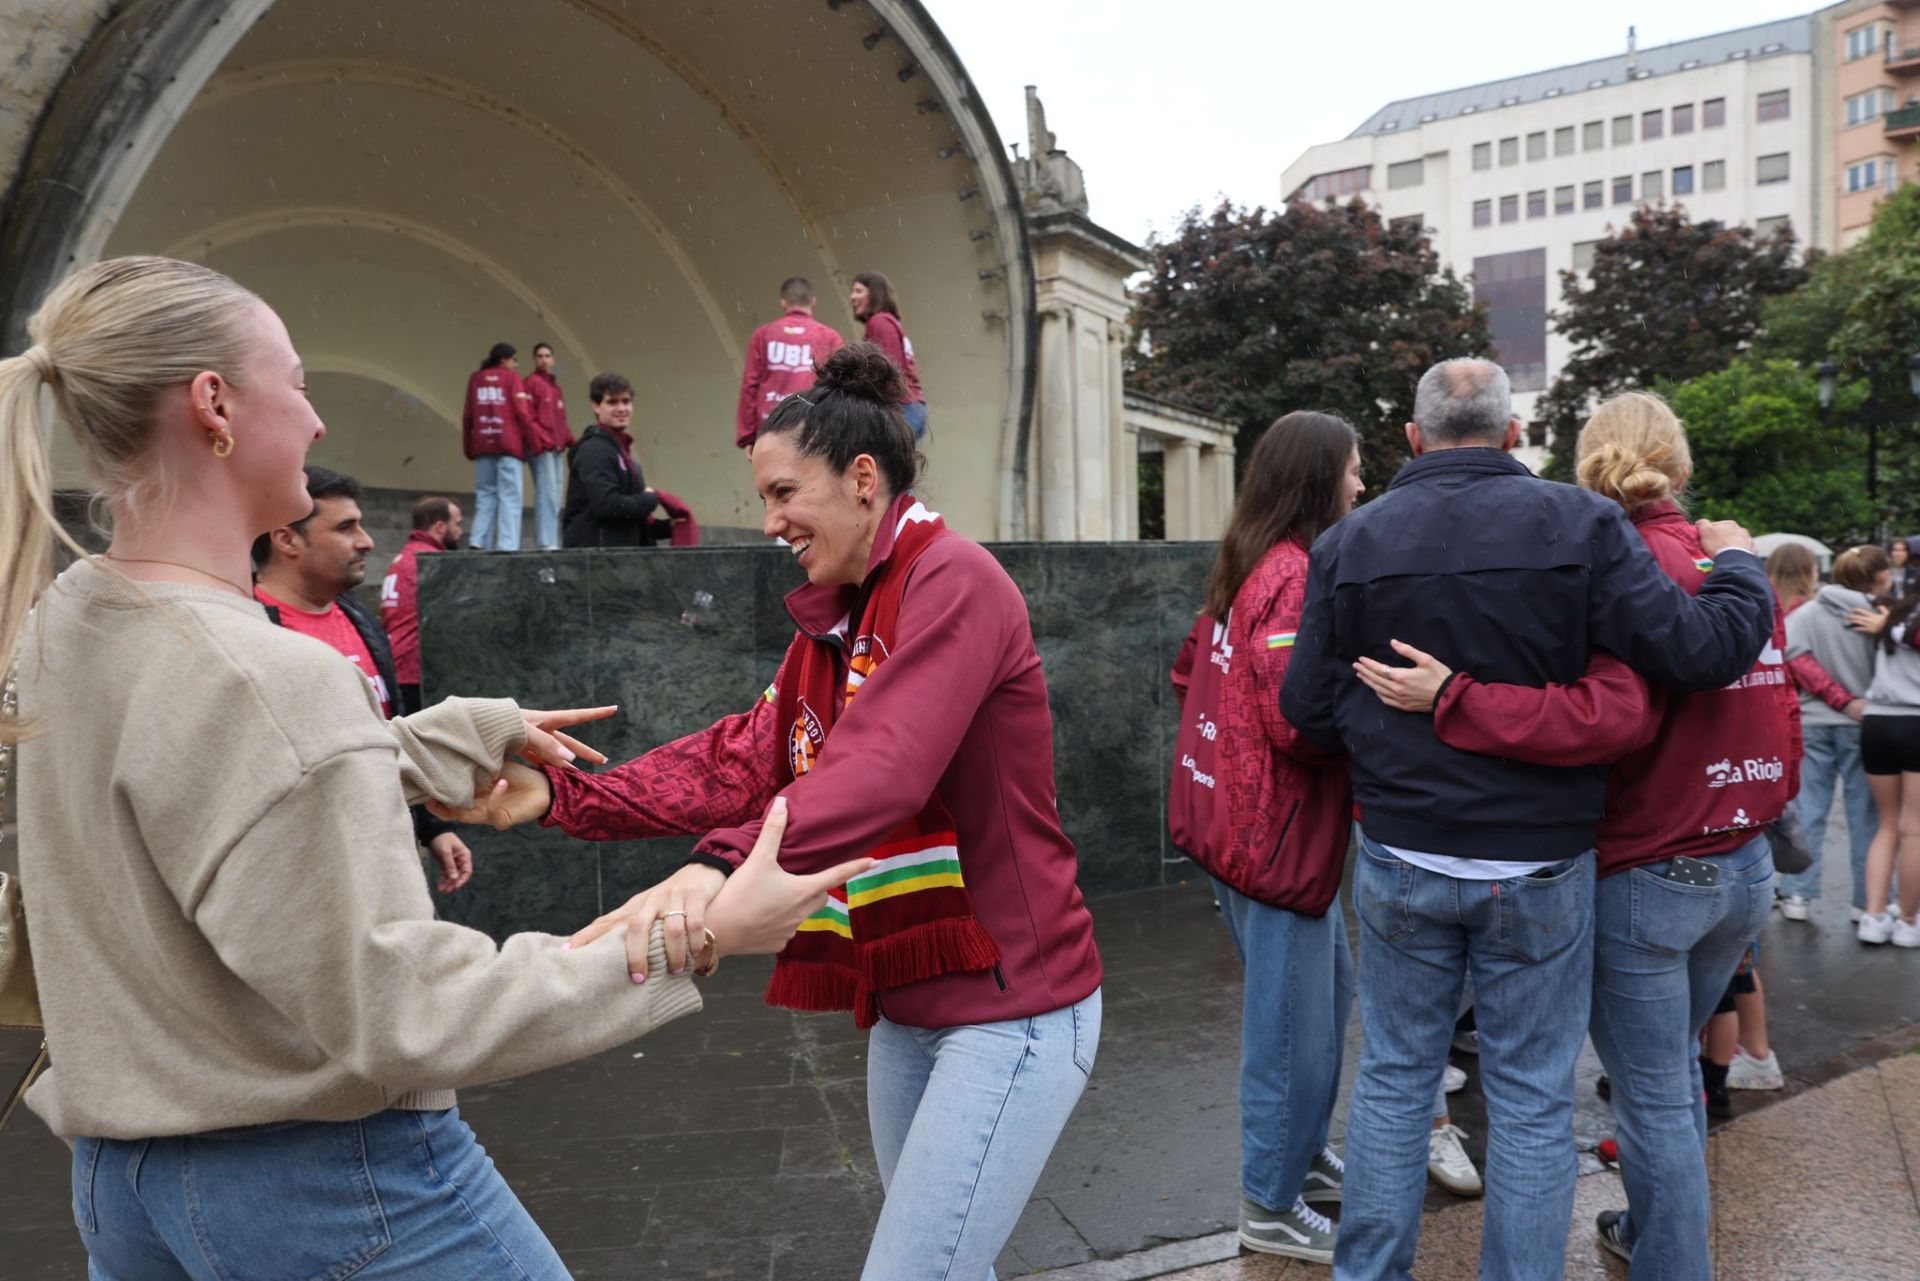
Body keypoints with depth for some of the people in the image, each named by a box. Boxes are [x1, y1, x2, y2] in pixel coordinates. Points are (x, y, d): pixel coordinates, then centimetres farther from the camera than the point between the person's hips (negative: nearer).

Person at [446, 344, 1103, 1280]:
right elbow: (739, 758, 1)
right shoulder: (832, 622, 12)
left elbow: (881, 770, -31)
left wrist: (722, 865, -45)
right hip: (906, 1004, 9)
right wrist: (559, 796, -9)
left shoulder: (954, 581, -16)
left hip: (1009, 1008, -8)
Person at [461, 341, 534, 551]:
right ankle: (507, 545, -13)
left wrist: (468, 446, 17)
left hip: (482, 446, 4)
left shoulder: (475, 378, 14)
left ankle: (479, 543, -1)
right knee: (509, 497, -4)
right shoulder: (511, 377, 4)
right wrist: (531, 441, 1)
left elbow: (467, 415, 12)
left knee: (485, 496, 9)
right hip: (508, 444, -4)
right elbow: (522, 411, -5)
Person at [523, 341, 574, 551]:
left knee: (555, 493, 7)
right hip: (541, 448, -8)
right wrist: (541, 442, -17)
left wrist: (569, 440, 10)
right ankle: (546, 541, -15)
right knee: (547, 492, -13)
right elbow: (527, 417, -11)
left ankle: (551, 539, 10)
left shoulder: (554, 385, 20)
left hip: (557, 448, 8)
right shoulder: (532, 383, -3)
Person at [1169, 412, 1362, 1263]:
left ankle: (1303, 1154, 40)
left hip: (1251, 821, 10)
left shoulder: (1248, 568, 11)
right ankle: (1270, 1209, 21)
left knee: (1329, 996, 24)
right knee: (1294, 1026, 4)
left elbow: (1191, 668, 19)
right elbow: (1300, 721, -25)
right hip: (1280, 838, -10)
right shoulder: (1297, 577, -19)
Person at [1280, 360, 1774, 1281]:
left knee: (1393, 1077, 16)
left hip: (1401, 860, 2)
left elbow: (1308, 709, -4)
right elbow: (1704, 651, -13)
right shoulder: (1580, 525, -9)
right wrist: (1737, 562, 7)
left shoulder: (1349, 542, -4)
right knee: (1533, 1095, 12)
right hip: (1540, 861, -1)